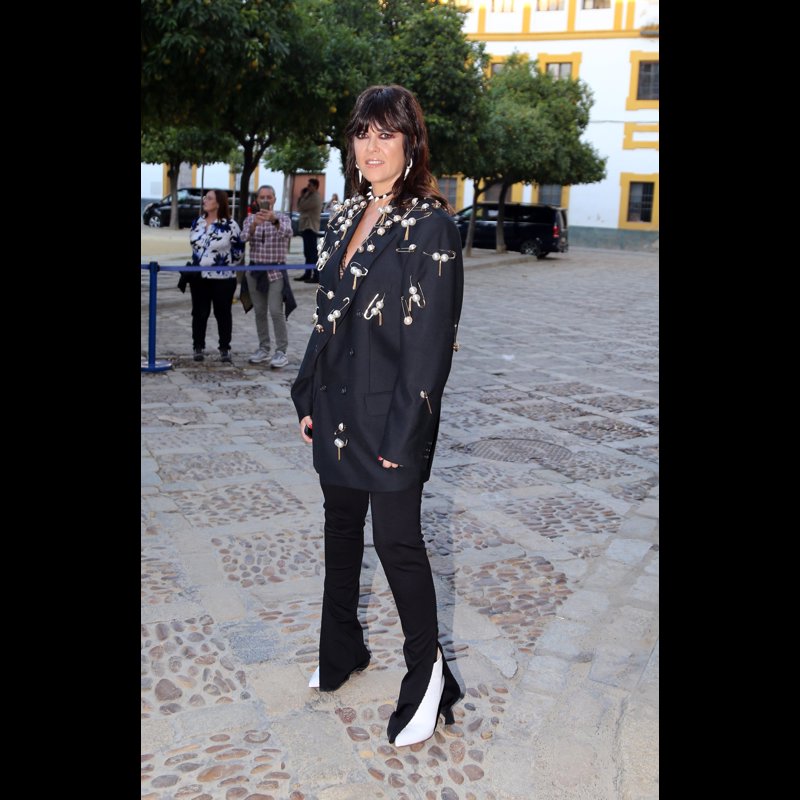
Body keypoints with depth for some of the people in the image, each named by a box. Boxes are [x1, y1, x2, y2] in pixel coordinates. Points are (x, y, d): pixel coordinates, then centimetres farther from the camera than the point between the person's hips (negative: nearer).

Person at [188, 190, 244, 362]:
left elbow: (239, 249, -4)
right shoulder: (197, 222, 7)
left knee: (223, 313, 5)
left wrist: (228, 265, 2)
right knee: (199, 313, 8)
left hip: (223, 278, -4)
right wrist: (195, 264, 15)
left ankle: (224, 349, 15)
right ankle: (198, 347, 17)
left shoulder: (230, 224, -10)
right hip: (199, 277, 5)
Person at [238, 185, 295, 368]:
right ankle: (263, 348, 19)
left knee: (276, 311, -11)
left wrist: (274, 221, -44)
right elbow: (245, 237, -13)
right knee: (259, 312, 8)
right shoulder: (250, 219, 6)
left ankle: (281, 352, -7)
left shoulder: (283, 218, -1)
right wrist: (254, 225, -34)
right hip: (255, 271, 3)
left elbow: (287, 233, -23)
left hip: (275, 271, -3)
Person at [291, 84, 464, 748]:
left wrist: (403, 430, -18)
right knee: (342, 527, 17)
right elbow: (327, 316, 14)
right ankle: (342, 653, 37)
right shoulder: (346, 219, 10)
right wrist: (309, 398, 11)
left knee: (397, 539, 1)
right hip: (338, 407, 7)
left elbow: (432, 339, -15)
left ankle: (427, 673, 21)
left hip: (391, 411, -7)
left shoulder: (431, 226, -11)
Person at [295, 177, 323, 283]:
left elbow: (301, 207, -16)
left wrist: (302, 196, -2)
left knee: (312, 252, -12)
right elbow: (301, 208, 17)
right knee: (308, 253, 13)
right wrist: (302, 196, 7)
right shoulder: (312, 196, 20)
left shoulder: (315, 197, -12)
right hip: (306, 227, 10)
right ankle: (308, 274, 19)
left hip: (310, 228, -10)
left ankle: (316, 276, -15)